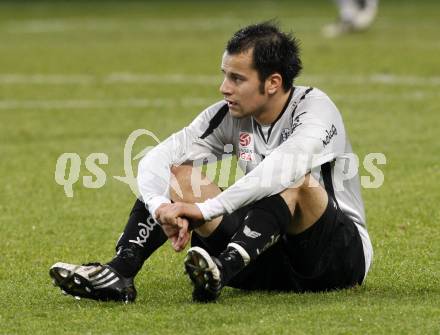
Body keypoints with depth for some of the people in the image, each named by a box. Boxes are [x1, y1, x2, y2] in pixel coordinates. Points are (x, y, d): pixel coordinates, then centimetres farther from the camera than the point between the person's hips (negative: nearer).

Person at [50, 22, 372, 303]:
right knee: (179, 172, -6)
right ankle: (119, 273, -24)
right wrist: (163, 208, -31)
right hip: (267, 253, 6)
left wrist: (206, 209, -40)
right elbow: (155, 160, -9)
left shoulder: (314, 107, -18)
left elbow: (285, 167, -39)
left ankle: (222, 271, -51)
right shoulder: (229, 116, -1)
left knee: (295, 180, -34)